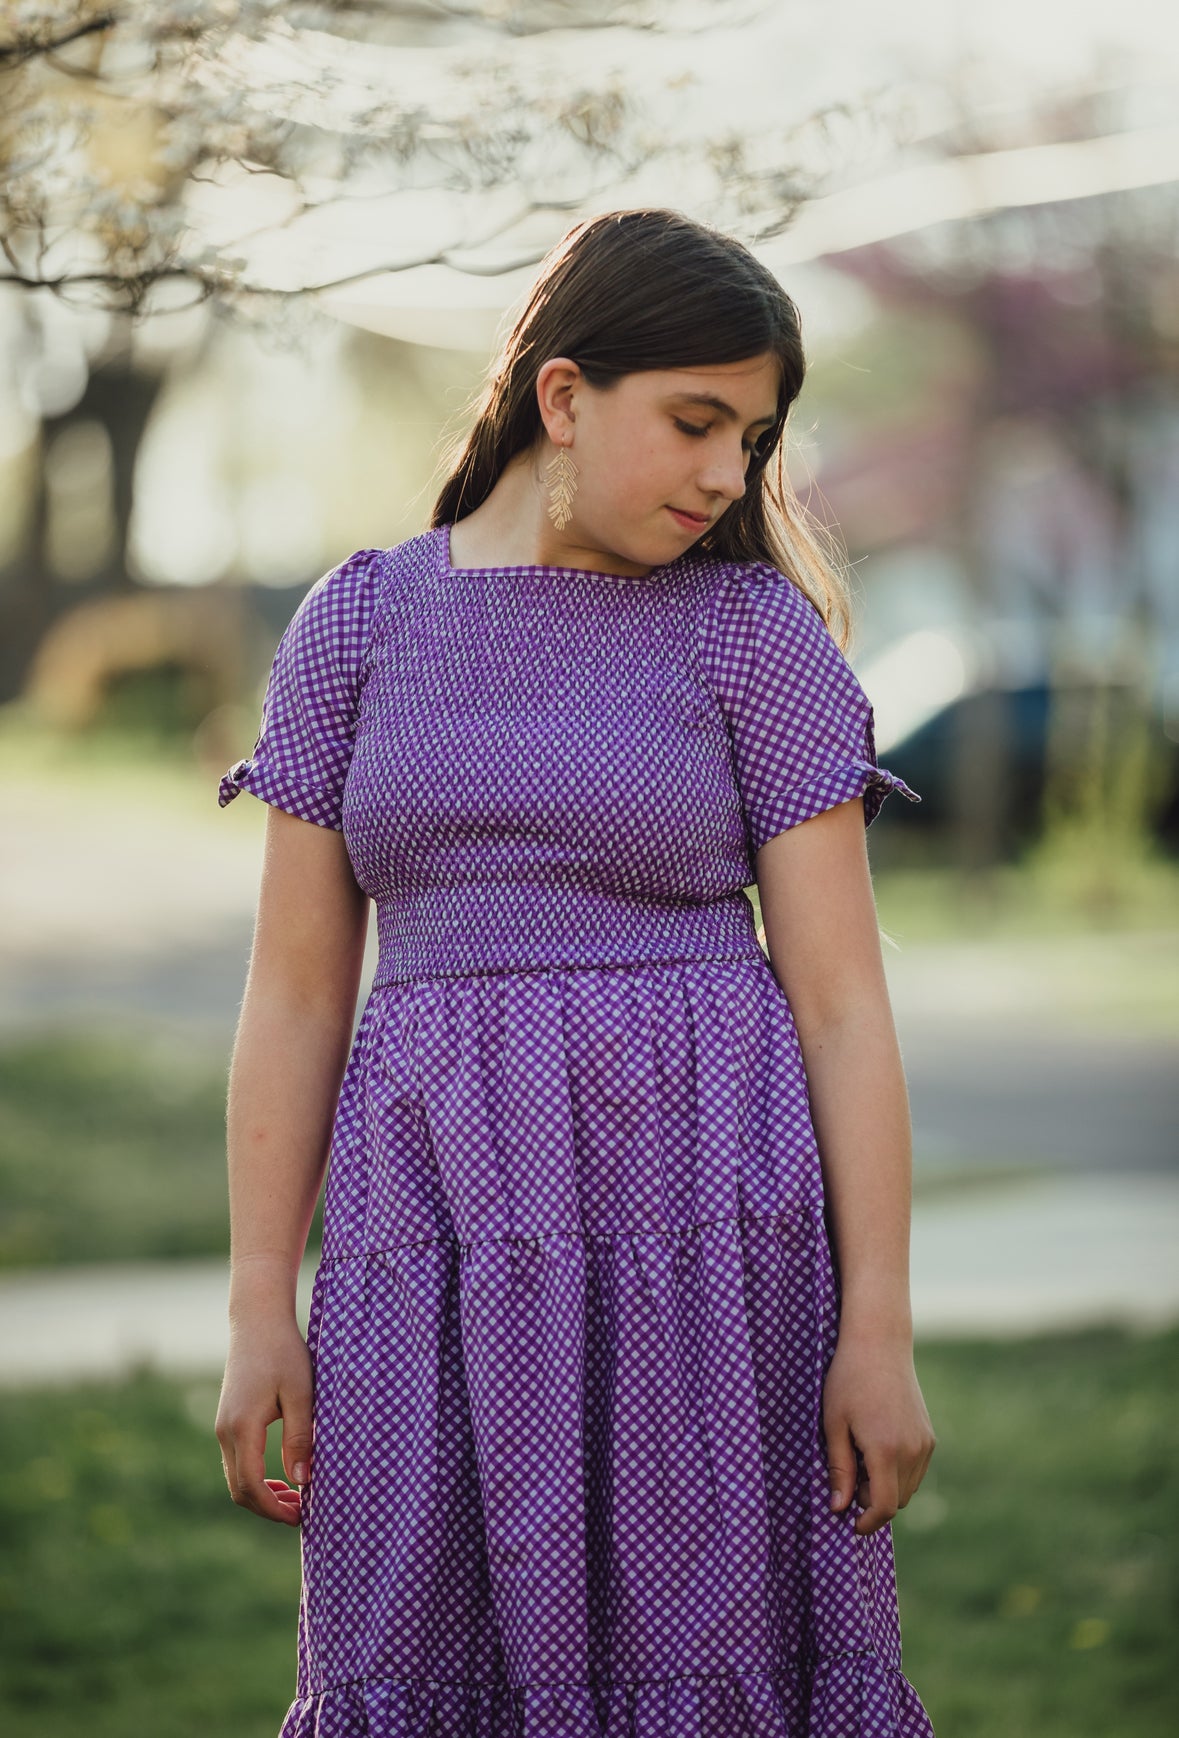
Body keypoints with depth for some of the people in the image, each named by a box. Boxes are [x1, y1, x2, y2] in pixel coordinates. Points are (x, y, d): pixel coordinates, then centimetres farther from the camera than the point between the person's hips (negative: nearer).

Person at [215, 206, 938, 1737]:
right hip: (449, 1239, 2)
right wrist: (259, 1312, 1)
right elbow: (295, 990, 7)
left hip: (703, 1232, -2)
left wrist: (882, 1330, -8)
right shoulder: (357, 623, 7)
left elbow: (842, 995, -2)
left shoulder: (757, 631, 2)